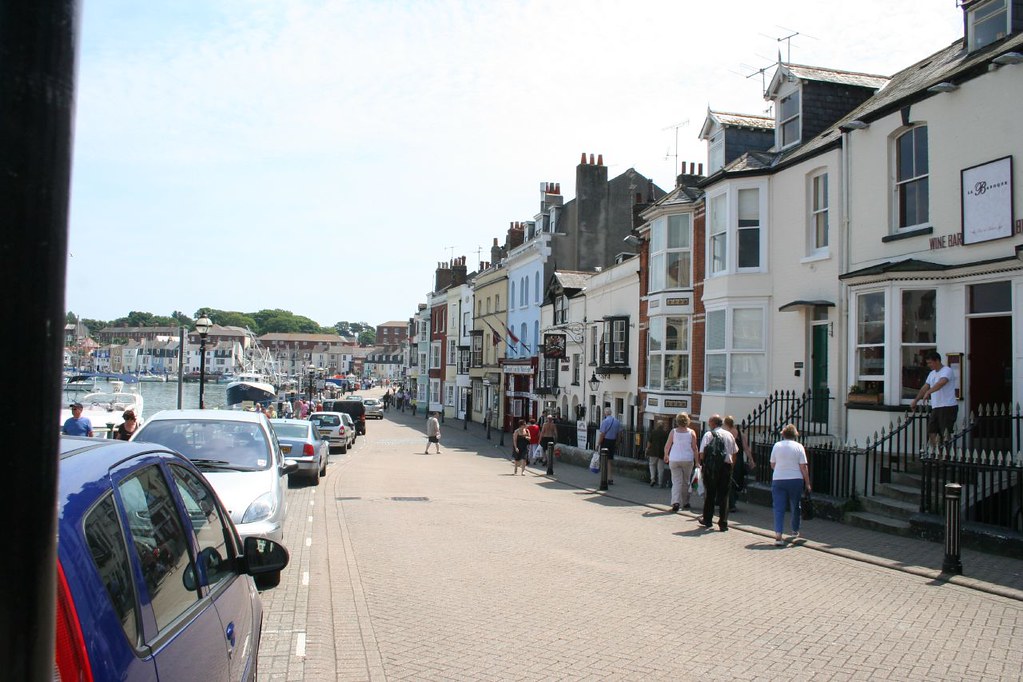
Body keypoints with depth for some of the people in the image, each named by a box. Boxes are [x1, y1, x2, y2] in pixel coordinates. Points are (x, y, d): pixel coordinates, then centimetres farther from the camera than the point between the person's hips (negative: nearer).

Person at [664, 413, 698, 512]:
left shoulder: (673, 432, -2)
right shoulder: (691, 432, -2)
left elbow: (667, 446, 2)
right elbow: (694, 448, -2)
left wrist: (666, 455, 20)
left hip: (674, 459, -1)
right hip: (688, 459, 1)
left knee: (676, 481, 0)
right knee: (686, 481, 15)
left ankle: (676, 502, -16)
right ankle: (685, 503, 23)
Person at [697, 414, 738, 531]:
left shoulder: (708, 435, -5)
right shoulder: (729, 435, 8)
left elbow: (702, 453, -9)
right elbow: (734, 453, 9)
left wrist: (702, 465, 4)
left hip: (711, 467, -3)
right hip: (726, 467, 3)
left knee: (709, 494, 11)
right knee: (723, 495, 6)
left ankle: (707, 520, 21)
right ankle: (723, 523, 3)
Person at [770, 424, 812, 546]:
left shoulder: (777, 445, 1)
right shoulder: (798, 447, -4)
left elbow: (772, 465, 6)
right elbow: (803, 467, -5)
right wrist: (807, 483, 3)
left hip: (778, 480, 0)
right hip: (795, 480, 0)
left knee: (779, 508, -2)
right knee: (795, 506, 19)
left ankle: (778, 535, -15)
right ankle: (795, 530, 37)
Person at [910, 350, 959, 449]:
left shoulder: (947, 370, -10)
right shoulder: (932, 374, 18)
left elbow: (941, 383, -29)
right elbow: (924, 388, 24)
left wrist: (928, 392, -40)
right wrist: (915, 400, 22)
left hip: (948, 407, -9)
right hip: (935, 407, 9)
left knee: (945, 434, -9)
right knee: (931, 432, 6)